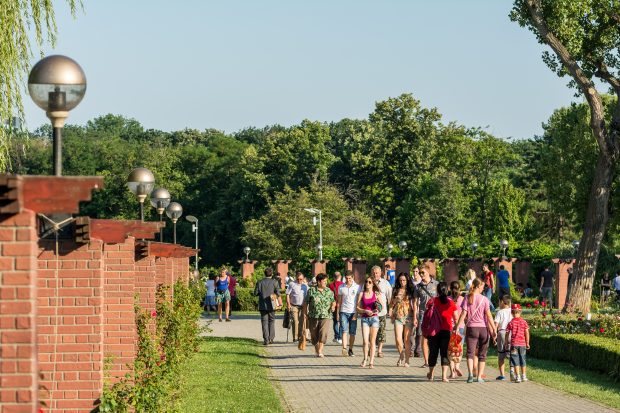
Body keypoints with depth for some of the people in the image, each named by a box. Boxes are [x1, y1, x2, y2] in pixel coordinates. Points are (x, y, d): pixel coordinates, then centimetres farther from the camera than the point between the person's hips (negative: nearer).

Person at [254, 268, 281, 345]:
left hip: (263, 306, 1)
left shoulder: (260, 282, -3)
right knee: (271, 321, 14)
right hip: (271, 305, -1)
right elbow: (278, 293, -12)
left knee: (264, 322, 5)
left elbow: (255, 293, -3)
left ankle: (266, 339, -1)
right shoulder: (274, 282, -8)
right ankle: (271, 338, 10)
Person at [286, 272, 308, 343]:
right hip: (294, 306, -3)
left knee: (302, 322, 1)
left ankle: (301, 336, 9)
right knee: (295, 321, -10)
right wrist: (288, 304, -8)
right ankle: (295, 337, -8)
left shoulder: (305, 286, 14)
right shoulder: (292, 284, 4)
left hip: (303, 307, 3)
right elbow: (287, 294, 2)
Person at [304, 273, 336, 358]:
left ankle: (320, 351, -13)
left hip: (325, 316, 1)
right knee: (314, 334, 7)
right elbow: (305, 303, 5)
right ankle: (316, 350, 25)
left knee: (323, 333, -15)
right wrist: (305, 313, 4)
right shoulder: (311, 291, -1)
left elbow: (333, 301, 19)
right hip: (313, 316, -1)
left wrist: (333, 306, -3)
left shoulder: (329, 291, 8)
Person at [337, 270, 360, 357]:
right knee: (344, 331, -12)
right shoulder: (341, 287, 8)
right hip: (343, 312, 0)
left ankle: (350, 350, 13)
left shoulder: (357, 287, 3)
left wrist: (356, 313, -7)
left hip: (353, 312, 0)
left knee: (352, 333, 3)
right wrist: (337, 313, 8)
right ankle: (344, 348, -23)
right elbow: (339, 301, 13)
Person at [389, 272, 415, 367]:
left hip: (408, 317, -1)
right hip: (398, 317, 1)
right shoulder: (396, 290, 10)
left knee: (407, 340, 0)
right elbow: (391, 303, 17)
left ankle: (406, 361, 8)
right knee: (398, 339, -9)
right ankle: (401, 356, 15)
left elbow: (414, 304, 4)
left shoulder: (411, 291, 5)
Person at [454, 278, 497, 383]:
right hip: (483, 328, 0)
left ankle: (470, 374, -23)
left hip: (471, 328, 0)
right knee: (482, 354, 10)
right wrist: (494, 329, -3)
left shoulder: (468, 298, -1)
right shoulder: (484, 299, -3)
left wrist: (457, 326, -2)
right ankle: (479, 376, 9)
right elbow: (489, 315, -6)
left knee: (470, 352, -2)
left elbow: (463, 314, -6)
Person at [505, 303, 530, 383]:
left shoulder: (510, 323, -4)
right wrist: (527, 343, 7)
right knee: (522, 360, 15)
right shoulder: (524, 322, 0)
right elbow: (527, 333, -1)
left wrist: (506, 344, 8)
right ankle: (523, 376, 23)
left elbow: (507, 334, -2)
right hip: (522, 343, 2)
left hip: (514, 344, -2)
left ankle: (518, 376, -6)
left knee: (515, 361, 0)